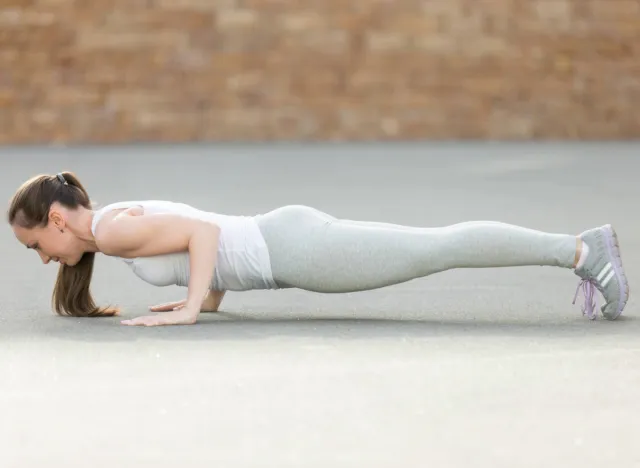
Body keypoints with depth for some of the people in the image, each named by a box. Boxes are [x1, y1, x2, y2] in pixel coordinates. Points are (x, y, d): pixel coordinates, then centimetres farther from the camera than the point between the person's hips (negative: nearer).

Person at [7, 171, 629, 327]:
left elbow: (205, 230, -21)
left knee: (440, 249, -8)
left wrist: (188, 309, -20)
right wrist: (211, 298, 20)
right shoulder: (120, 222, 18)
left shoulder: (113, 229, -11)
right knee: (437, 249, 9)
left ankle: (581, 249, -6)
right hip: (284, 243, 9)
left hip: (294, 250, -9)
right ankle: (582, 248, 11)